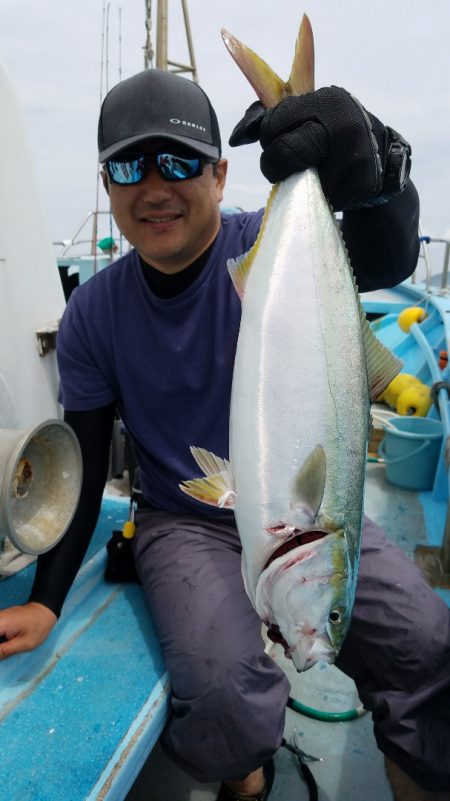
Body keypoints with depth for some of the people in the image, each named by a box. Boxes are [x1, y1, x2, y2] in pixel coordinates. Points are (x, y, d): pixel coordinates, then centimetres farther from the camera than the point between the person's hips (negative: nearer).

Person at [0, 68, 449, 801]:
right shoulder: (93, 315, -5)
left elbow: (385, 260, -30)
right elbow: (84, 464, 0)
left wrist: (374, 171, -53)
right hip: (186, 522, 0)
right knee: (222, 692, -23)